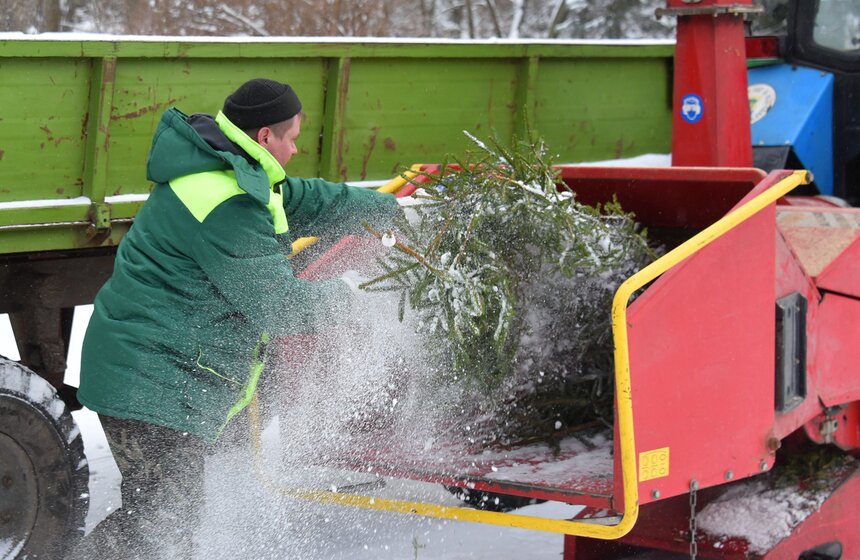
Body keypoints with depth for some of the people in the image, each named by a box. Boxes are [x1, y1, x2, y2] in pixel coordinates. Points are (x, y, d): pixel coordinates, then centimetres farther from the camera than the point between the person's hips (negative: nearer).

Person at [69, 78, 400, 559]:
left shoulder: (225, 172, 9)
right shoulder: (227, 209, -24)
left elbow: (302, 200, 25)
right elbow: (279, 306, -20)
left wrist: (391, 209, 30)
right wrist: (341, 294, -1)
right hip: (151, 382, -11)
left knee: (177, 507, 17)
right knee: (159, 515, -10)